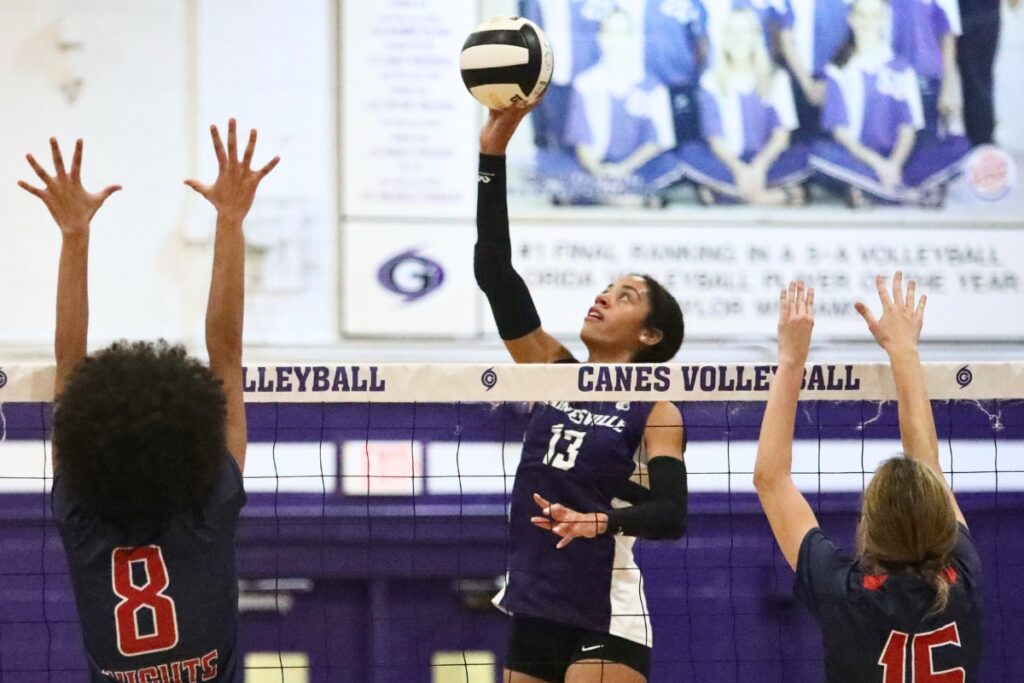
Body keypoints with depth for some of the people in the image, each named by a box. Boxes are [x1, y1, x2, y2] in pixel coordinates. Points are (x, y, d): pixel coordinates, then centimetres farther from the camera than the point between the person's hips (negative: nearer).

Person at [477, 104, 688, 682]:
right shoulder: (553, 371, 10)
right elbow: (494, 269, 3)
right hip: (533, 609, 6)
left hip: (606, 620, -6)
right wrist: (494, 150, -5)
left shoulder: (655, 411, -2)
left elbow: (671, 515, -14)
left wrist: (601, 520, -33)